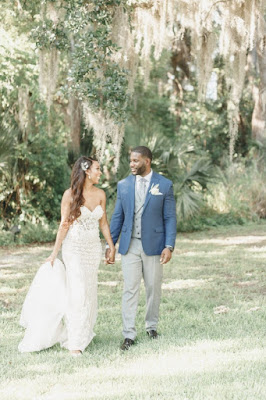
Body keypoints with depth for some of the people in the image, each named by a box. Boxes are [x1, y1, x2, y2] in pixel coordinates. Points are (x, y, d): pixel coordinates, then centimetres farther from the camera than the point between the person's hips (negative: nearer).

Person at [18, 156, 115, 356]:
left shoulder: (100, 194, 3)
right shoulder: (70, 195, -10)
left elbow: (103, 223, 10)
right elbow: (64, 225, -8)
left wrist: (112, 247, 11)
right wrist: (54, 253, -8)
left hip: (94, 248, 5)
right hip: (74, 248, -5)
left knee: (89, 291, 9)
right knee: (78, 293, -9)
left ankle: (84, 331, 24)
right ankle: (75, 342, -4)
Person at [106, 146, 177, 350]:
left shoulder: (164, 185, -2)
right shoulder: (123, 185, 5)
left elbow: (170, 218, -2)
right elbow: (117, 216, 10)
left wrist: (169, 246, -10)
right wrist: (110, 244, 6)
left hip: (153, 245, -1)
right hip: (130, 245, 1)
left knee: (153, 288, 9)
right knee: (130, 289, -2)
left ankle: (151, 325, 27)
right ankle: (129, 334, 0)